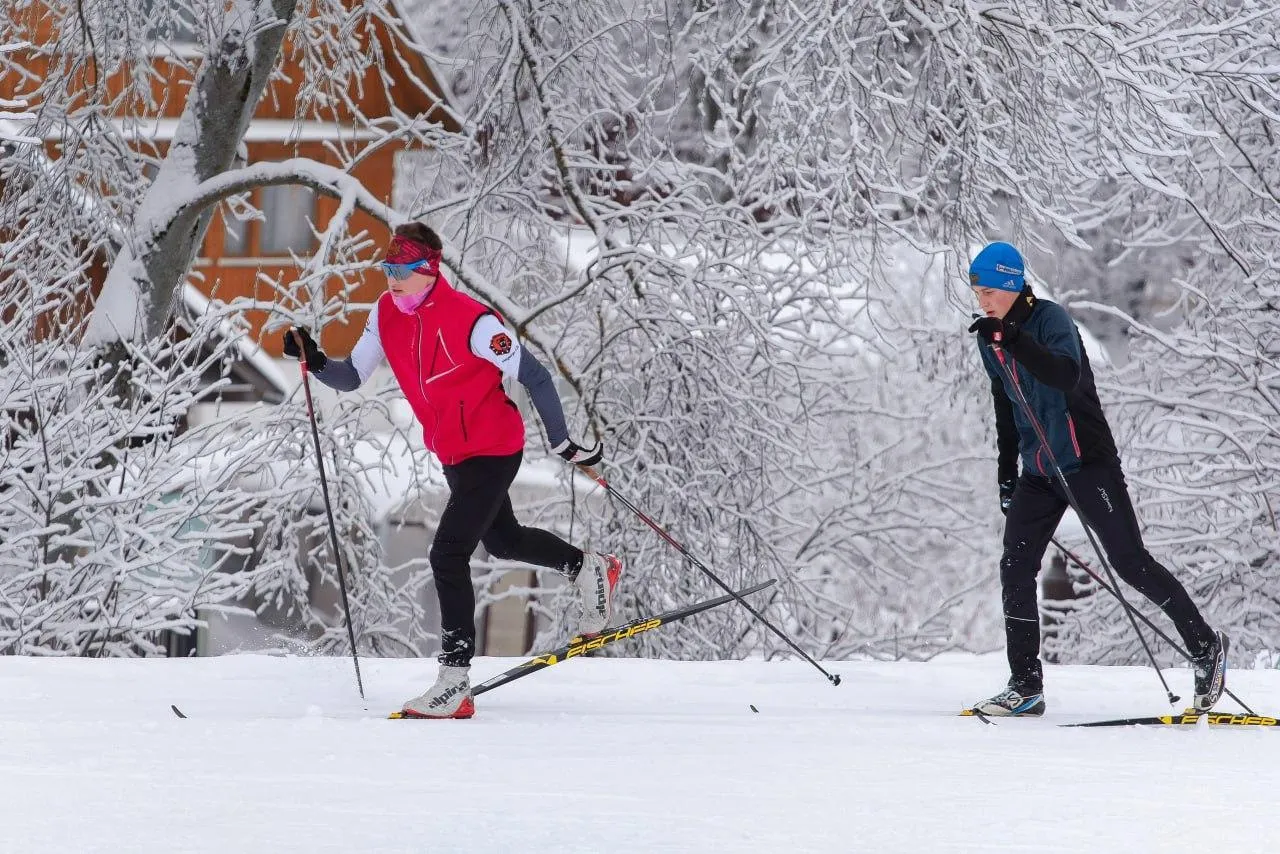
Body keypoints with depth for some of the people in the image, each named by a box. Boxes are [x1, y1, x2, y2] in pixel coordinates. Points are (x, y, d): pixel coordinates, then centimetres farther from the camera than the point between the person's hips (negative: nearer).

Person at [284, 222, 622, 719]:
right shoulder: (387, 314, -4)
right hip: (452, 454, 9)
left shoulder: (470, 321, -25)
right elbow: (351, 378, 0)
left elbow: (533, 376, -19)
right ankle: (591, 570, 53)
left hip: (492, 450, -9)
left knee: (448, 556, -17)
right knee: (502, 540, 28)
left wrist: (563, 445, -16)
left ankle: (455, 684, -14)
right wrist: (316, 362, -21)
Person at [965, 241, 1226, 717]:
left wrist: (1012, 340, -45)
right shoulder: (990, 337, 7)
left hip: (1086, 462, -7)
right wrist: (1007, 468, 20)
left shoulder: (1050, 320, -15)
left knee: (1130, 562, -7)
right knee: (1015, 570, -3)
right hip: (1037, 472, 7)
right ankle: (1025, 687, 0)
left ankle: (1205, 646, 8)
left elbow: (1066, 375, -35)